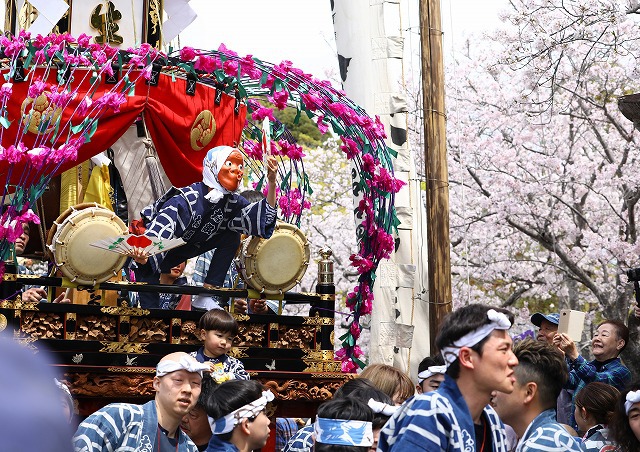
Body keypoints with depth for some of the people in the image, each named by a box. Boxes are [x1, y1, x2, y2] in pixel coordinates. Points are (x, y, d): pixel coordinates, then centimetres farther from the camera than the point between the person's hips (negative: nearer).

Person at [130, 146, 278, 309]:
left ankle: (207, 296, -10)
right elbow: (157, 233, -43)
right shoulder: (185, 200, -34)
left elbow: (264, 219, -23)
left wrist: (271, 183, -36)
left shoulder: (232, 202, -14)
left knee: (232, 237, -12)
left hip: (188, 245, 6)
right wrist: (141, 256, -63)